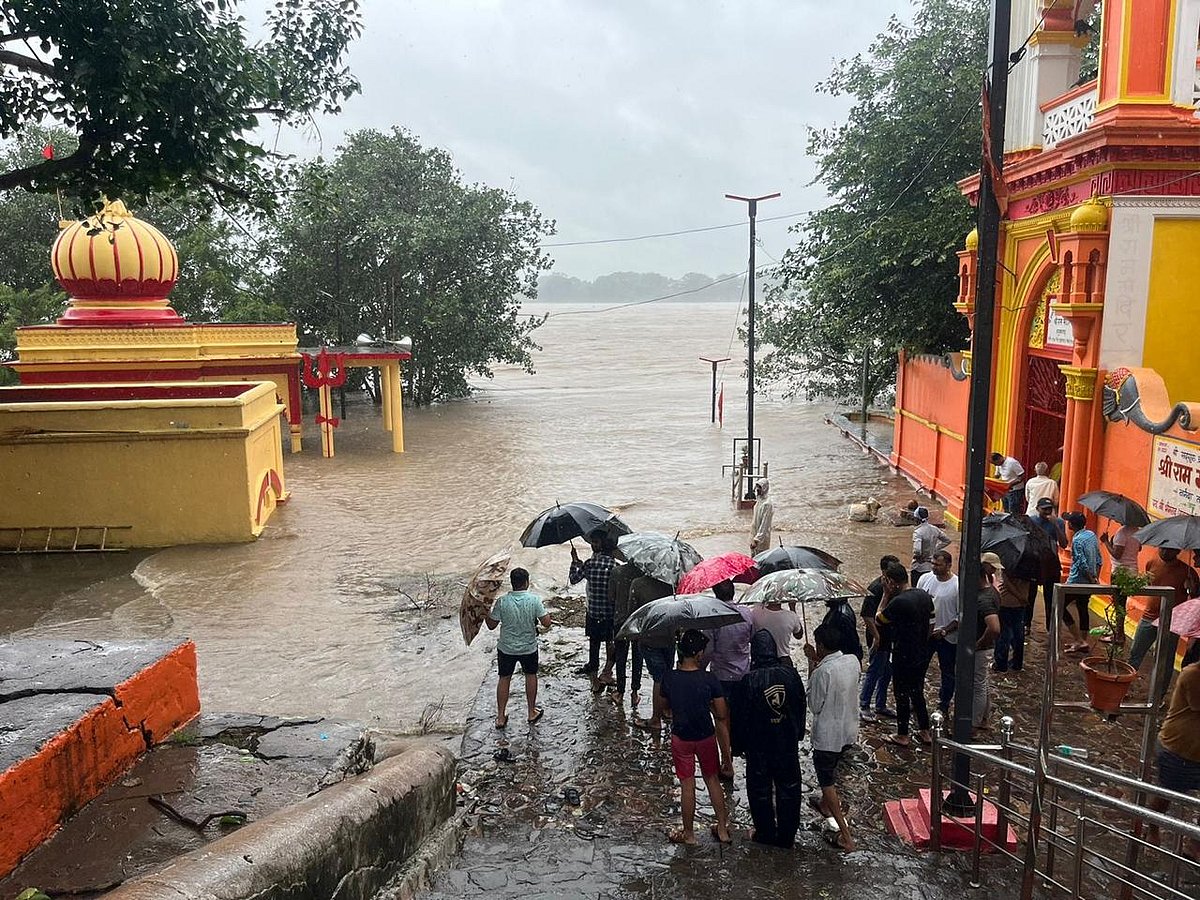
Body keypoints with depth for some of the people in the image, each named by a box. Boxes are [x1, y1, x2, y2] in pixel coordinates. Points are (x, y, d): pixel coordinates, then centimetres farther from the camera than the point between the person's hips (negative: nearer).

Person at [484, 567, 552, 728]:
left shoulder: (501, 602, -16)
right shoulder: (534, 600, -18)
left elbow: (491, 625, -7)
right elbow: (546, 623, -17)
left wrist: (486, 611, 7)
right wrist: (546, 614, 4)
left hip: (506, 648, 0)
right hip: (529, 648, 0)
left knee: (504, 679, 16)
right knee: (531, 676, 22)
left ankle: (500, 717, 22)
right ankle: (532, 712, 33)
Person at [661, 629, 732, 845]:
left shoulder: (669, 678, -16)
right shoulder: (709, 679, -20)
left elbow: (665, 706, 1)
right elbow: (722, 714, -13)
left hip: (681, 737, 0)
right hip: (706, 737, 0)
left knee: (687, 786, 12)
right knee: (712, 780, 21)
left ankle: (689, 833, 25)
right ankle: (722, 828, 30)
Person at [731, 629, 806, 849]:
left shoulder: (748, 681, -21)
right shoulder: (790, 674, -12)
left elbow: (739, 717, -12)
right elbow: (801, 706, 2)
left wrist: (738, 746, 3)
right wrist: (798, 734, 18)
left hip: (759, 746, -3)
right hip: (788, 743, 3)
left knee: (760, 790, 16)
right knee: (788, 789, 18)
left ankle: (766, 833, 28)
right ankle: (787, 836, 29)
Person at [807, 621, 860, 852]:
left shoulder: (823, 672, -27)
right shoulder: (853, 661, -6)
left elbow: (815, 706, -16)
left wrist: (811, 675, -8)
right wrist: (821, 663, 8)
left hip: (828, 735, -7)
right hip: (849, 730, 7)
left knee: (827, 781, 6)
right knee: (831, 769, 31)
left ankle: (845, 834, 3)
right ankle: (826, 804, 52)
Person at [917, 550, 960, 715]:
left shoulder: (958, 585, -18)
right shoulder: (925, 578, -4)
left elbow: (962, 615, -14)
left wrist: (944, 631, -19)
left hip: (948, 638, -4)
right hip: (924, 633, 4)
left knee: (947, 673, 13)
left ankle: (943, 706, 29)